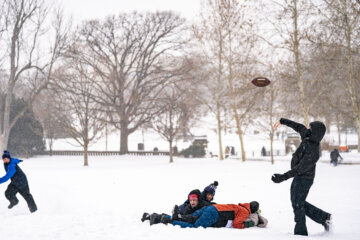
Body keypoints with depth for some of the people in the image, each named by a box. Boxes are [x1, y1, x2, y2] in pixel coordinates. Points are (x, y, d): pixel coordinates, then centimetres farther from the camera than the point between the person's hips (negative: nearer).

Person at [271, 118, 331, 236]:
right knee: (297, 202, 21)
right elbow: (298, 127, 14)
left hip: (303, 179, -10)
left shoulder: (312, 151, -29)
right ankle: (324, 217, 27)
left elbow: (300, 168, -29)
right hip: (299, 178, 10)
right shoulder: (308, 138, -4)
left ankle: (301, 232, 13)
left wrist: (283, 177, -30)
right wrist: (282, 121, 21)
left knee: (297, 205, 1)